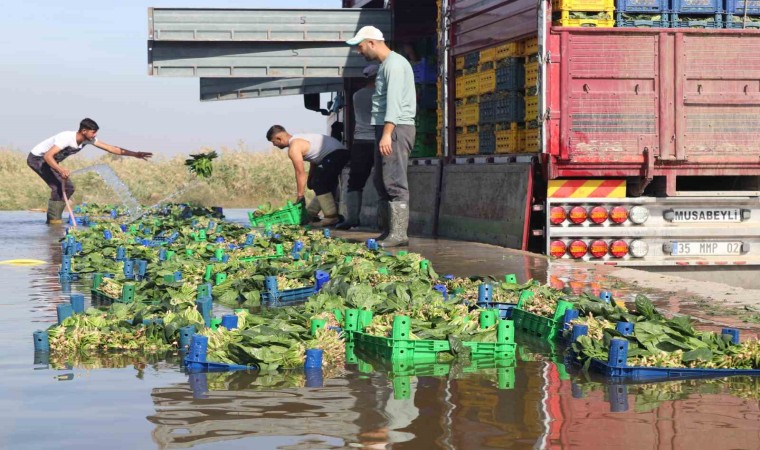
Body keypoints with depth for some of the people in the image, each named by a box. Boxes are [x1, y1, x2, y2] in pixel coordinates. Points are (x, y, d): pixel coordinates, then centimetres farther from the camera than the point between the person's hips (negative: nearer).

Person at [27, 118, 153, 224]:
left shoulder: (88, 140, -8)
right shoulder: (66, 138, -33)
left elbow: (110, 148, -8)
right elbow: (48, 156, -40)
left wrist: (135, 154, -13)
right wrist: (60, 170, -56)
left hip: (49, 161, 9)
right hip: (36, 158, -9)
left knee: (68, 188, 3)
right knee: (58, 186, -22)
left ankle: (55, 218, 8)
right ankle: (53, 219, -13)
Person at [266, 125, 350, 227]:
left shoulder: (294, 148, -12)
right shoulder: (298, 139, 19)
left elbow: (300, 173, -13)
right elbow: (314, 161, 23)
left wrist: (300, 196, -8)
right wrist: (310, 179, 21)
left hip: (335, 154, -10)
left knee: (319, 184, -9)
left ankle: (331, 217, -12)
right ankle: (311, 214, 26)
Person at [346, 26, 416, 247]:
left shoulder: (395, 64, -10)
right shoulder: (385, 65, 21)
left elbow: (394, 101, -20)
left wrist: (387, 133, -26)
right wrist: (382, 133, 14)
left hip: (396, 128, -11)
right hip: (386, 129, 11)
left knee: (395, 182, -12)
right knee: (381, 181, 12)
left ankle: (398, 234, -13)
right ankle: (388, 231, 15)